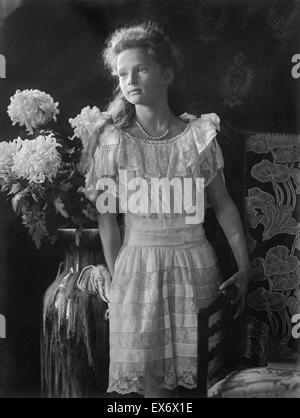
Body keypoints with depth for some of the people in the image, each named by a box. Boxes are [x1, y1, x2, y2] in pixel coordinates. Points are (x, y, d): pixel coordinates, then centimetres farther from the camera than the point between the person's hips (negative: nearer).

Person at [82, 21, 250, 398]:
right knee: (151, 379, 3)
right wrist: (116, 277, -1)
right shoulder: (113, 140, -3)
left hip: (194, 264, 1)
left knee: (198, 369, 8)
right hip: (138, 265, -1)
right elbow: (106, 217, 1)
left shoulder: (200, 134, -1)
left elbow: (223, 204, 4)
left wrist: (244, 268, 4)